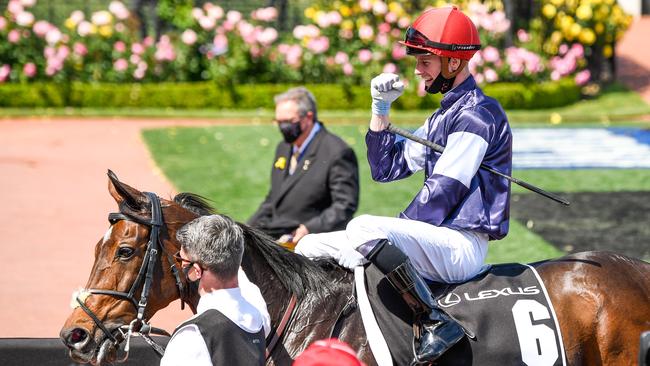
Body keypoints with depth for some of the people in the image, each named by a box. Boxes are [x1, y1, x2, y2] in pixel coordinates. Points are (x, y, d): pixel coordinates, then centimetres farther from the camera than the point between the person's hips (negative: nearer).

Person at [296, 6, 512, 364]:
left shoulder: (477, 113, -10)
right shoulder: (442, 117, 20)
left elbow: (441, 194, -16)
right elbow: (385, 169, 21)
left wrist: (398, 229, -12)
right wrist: (380, 107, 12)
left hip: (461, 245, -10)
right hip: (437, 242, 10)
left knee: (364, 228, -36)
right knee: (309, 249, 6)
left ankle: (434, 321, -33)